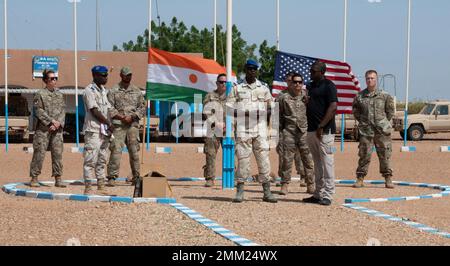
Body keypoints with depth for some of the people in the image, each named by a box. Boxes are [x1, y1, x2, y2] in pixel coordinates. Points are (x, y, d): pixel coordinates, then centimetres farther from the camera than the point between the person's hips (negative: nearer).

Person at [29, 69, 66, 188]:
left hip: (57, 129, 5)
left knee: (58, 153, 2)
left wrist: (58, 123, -6)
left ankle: (58, 179, 7)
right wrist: (51, 121, -13)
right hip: (43, 129, -4)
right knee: (39, 153, -4)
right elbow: (39, 111, -8)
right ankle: (34, 178, 4)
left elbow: (63, 110, 10)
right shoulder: (40, 94, -1)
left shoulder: (59, 94, 14)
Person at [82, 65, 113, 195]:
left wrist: (109, 127, 4)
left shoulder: (103, 90, 17)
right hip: (93, 130, -9)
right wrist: (109, 123, -10)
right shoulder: (90, 90, -10)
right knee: (91, 160, -8)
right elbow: (95, 111, -15)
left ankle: (101, 186, 16)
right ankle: (88, 188, -6)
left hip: (104, 130, 9)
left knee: (102, 160, 11)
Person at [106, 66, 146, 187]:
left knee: (134, 151, 3)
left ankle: (136, 177, 12)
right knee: (116, 151, -10)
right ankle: (112, 177, -8)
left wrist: (132, 117, -5)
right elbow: (109, 108, -1)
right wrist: (120, 117, -12)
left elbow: (142, 107, 11)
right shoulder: (113, 90, 6)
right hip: (118, 124, -3)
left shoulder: (137, 91, 14)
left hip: (133, 124, 3)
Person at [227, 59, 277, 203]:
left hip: (260, 129, 2)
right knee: (242, 159, -2)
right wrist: (244, 112, -13)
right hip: (243, 129, -1)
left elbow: (270, 108, 16)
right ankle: (239, 191, 4)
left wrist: (265, 113, -7)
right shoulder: (237, 88, 8)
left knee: (263, 158, -1)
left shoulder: (264, 88, 14)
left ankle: (267, 192, 3)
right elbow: (229, 109, 3)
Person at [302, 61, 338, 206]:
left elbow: (333, 107, -16)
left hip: (324, 130, -9)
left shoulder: (328, 86, -8)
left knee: (326, 163, -6)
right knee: (317, 164, 12)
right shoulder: (310, 86, 17)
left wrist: (321, 126, -19)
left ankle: (327, 195, -5)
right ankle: (318, 194, 18)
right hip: (312, 129, 9)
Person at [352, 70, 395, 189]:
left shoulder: (385, 96, 2)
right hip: (365, 130, 1)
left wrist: (384, 123, 6)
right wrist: (362, 122, 9)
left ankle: (388, 179, 9)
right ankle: (360, 179, 7)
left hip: (382, 130, 0)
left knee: (385, 155, 2)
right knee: (364, 155, 1)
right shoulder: (360, 96, 4)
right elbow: (355, 111, 16)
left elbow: (390, 111, 10)